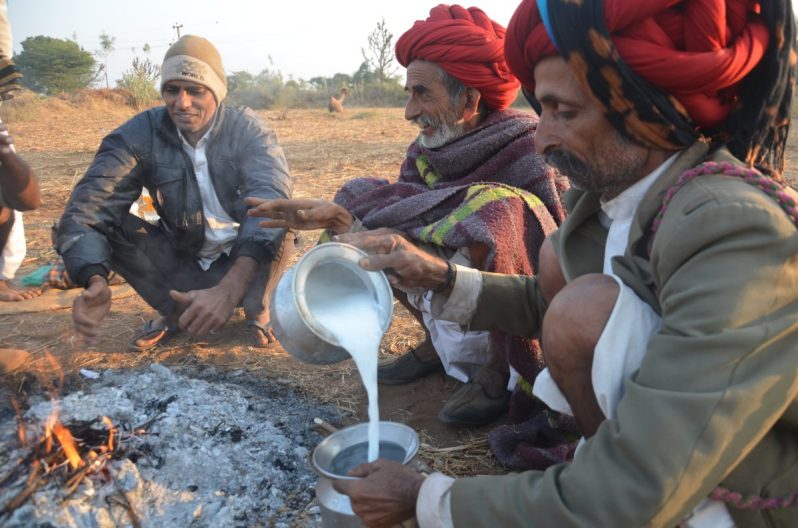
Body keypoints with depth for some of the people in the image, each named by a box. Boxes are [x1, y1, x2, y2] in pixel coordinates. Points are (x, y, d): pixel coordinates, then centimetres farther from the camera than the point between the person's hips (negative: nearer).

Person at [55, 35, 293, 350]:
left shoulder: (248, 131, -19)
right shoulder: (140, 133, -15)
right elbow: (88, 208, -25)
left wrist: (229, 290, -53)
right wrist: (95, 281, -47)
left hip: (242, 262, -2)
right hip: (181, 260, 2)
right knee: (108, 223, -20)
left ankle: (257, 310, -9)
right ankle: (176, 310, -5)